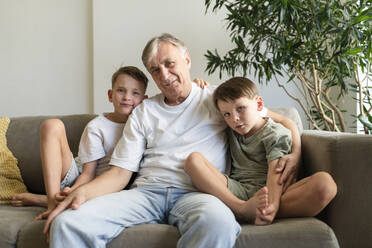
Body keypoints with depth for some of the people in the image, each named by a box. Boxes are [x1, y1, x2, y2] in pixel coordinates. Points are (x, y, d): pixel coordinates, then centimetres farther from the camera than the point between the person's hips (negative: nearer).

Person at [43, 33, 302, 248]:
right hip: (146, 192, 2)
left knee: (218, 220, -42)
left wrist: (294, 152, -5)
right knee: (67, 222, -25)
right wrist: (83, 191, -8)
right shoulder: (144, 112, 20)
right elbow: (120, 172, 12)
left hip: (195, 193, -2)